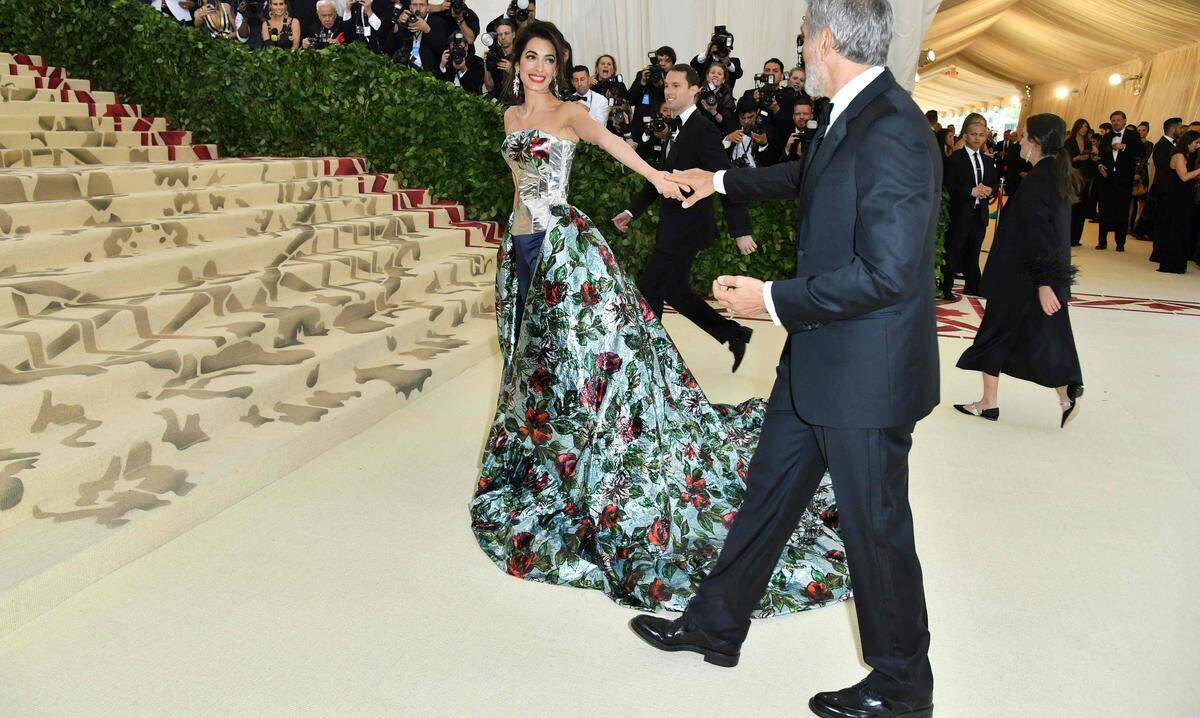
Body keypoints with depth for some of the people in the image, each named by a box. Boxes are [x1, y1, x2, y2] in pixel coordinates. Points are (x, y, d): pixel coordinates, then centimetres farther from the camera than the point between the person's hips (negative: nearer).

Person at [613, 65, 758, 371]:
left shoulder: (704, 130, -17)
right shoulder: (678, 128, 12)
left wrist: (741, 230, -23)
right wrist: (632, 210, 17)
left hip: (685, 229, -9)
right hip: (674, 227, 9)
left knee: (649, 291, 0)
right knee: (674, 291, 16)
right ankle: (735, 334, 25)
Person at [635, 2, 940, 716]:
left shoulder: (893, 130, -22)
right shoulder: (850, 119, 8)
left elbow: (885, 272, -28)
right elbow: (807, 178, 30)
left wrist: (773, 300, -19)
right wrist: (721, 181, 43)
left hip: (866, 375, -10)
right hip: (817, 364, 10)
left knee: (876, 530, 6)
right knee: (769, 491, 19)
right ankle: (716, 627, 38)